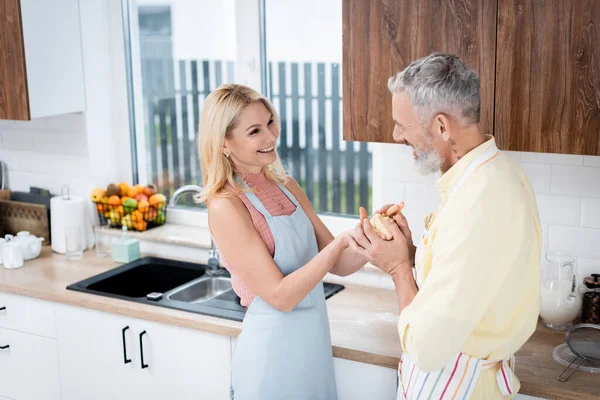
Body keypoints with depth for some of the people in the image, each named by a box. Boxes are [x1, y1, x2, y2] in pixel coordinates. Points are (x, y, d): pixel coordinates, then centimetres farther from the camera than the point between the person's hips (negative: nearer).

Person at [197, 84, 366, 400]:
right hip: (272, 352, -7)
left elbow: (338, 265, 4)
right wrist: (341, 241, -26)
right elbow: (280, 296, -20)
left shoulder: (287, 186, 3)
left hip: (313, 341, 7)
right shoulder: (226, 207, -17)